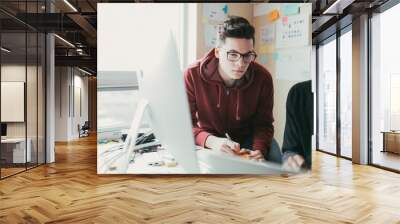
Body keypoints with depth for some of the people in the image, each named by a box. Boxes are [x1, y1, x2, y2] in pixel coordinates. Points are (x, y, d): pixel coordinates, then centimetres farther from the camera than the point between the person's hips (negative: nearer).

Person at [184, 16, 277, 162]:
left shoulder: (262, 78, -15)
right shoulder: (193, 75, -21)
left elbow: (263, 124, -8)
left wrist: (258, 151, -30)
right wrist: (211, 141, -40)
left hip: (247, 139, 1)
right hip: (208, 143, 0)